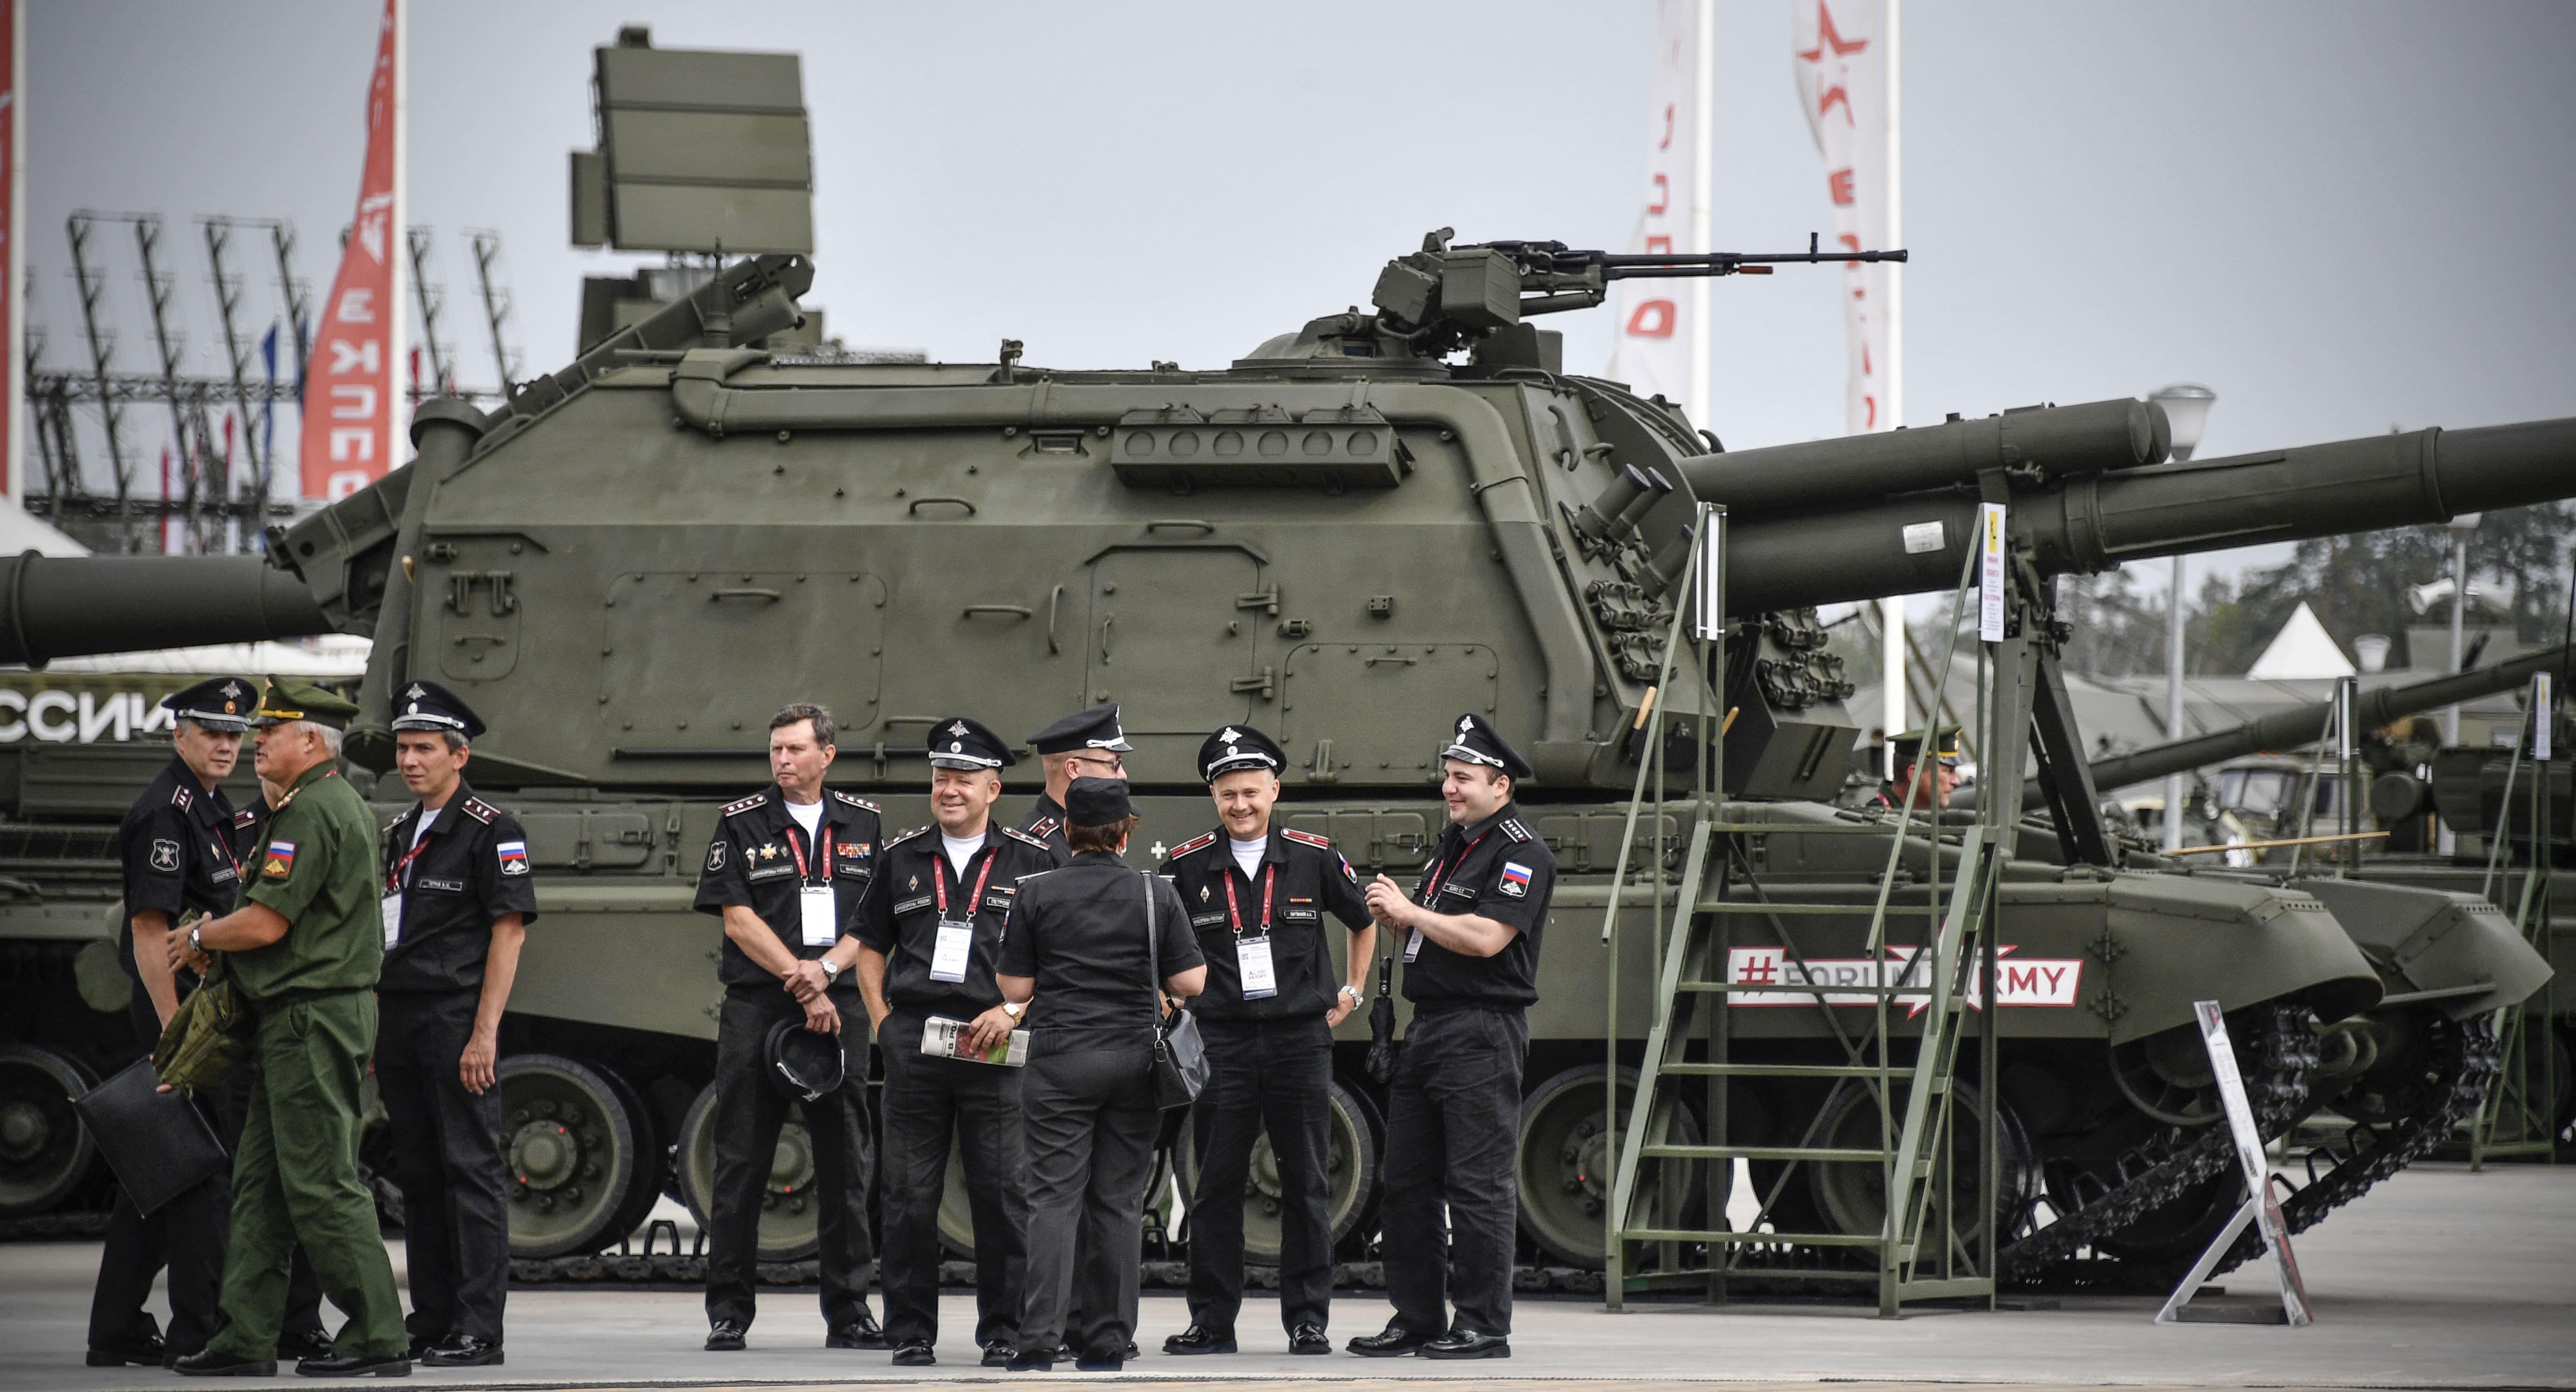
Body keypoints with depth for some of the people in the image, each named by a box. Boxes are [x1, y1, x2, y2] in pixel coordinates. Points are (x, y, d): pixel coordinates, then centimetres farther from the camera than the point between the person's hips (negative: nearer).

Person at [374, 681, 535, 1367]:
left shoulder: (490, 831, -6)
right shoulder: (402, 834, 17)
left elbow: (509, 931, -11)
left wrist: (484, 1033, -17)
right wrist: (374, 1027, 15)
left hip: (457, 1020, -8)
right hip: (400, 1022, 8)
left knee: (471, 1171, -7)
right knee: (418, 1177, 10)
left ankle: (479, 1330, -8)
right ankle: (431, 1324, 14)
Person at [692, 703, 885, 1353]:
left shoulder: (862, 824, 11)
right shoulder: (742, 824, 3)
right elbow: (738, 917, -4)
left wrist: (824, 969, -11)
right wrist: (800, 981, -11)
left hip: (840, 1006, 2)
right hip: (756, 1007, -2)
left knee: (848, 1165, 2)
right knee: (741, 1164, -2)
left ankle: (848, 1312, 8)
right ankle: (728, 1312, 2)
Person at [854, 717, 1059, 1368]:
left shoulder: (1029, 861, 5)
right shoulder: (903, 857, 12)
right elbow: (871, 944, 18)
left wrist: (1014, 1009, -8)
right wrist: (881, 1019, 6)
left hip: (994, 1045, -2)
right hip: (913, 1040, 2)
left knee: (1002, 1192, -1)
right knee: (910, 1195, 3)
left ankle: (1004, 1331, 6)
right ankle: (911, 1332, 8)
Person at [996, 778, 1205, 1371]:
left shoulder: (1037, 893, -2)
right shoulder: (1156, 894, 0)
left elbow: (1015, 989, -1)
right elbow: (1192, 982, 0)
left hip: (1060, 1060, -1)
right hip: (1135, 1060, 1)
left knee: (1054, 1198, -2)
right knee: (1120, 1200, 6)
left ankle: (1040, 1337, -12)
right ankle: (1108, 1338, 6)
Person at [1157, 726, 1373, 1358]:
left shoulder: (1314, 858, 2)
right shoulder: (1187, 866, 1)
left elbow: (1365, 922, 19)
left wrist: (1351, 993, 16)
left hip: (1301, 1040, 0)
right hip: (1220, 1041, 0)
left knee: (1307, 1186, 2)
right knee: (1216, 1187, 2)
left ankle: (1308, 1321, 8)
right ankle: (1212, 1322, 8)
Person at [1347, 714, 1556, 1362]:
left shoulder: (1522, 856, -9)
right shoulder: (1451, 845, 19)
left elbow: (1486, 938, -21)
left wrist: (1410, 913, -12)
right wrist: (1395, 915, 3)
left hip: (1482, 1037, -9)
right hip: (1428, 1030, 9)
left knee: (1478, 1185, -7)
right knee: (1407, 1185, 9)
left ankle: (1484, 1326, -4)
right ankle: (1417, 1320, 15)